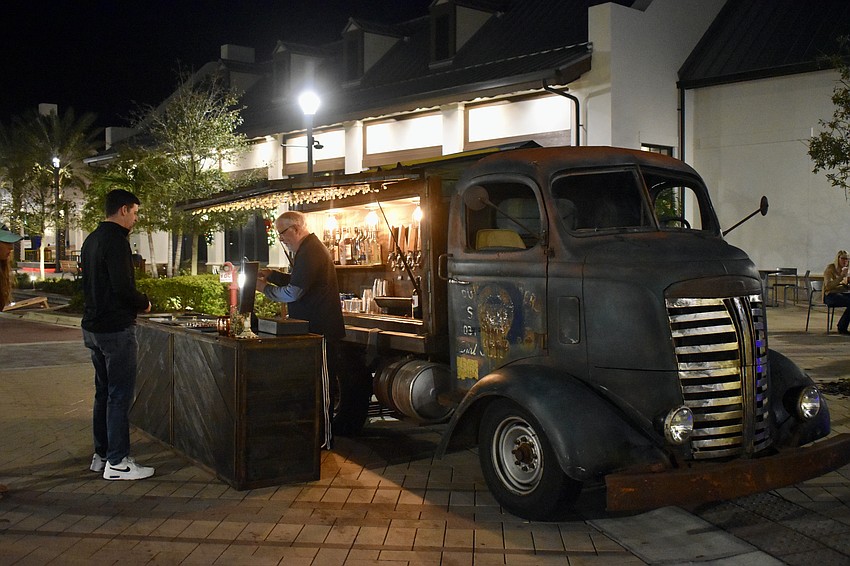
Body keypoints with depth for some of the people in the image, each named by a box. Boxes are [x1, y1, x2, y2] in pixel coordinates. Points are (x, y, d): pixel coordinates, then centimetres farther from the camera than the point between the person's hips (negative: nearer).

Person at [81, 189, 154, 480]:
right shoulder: (116, 240, -16)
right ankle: (117, 462, 2)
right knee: (120, 395, -3)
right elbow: (123, 287, -24)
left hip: (93, 327, 10)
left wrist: (135, 302, 13)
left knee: (104, 392, 16)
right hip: (116, 328, -10)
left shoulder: (91, 240, 15)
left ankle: (101, 455, 23)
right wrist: (144, 302, -5)